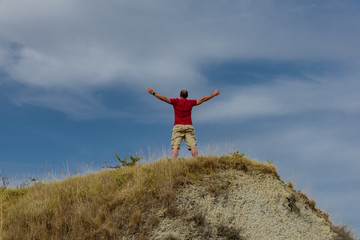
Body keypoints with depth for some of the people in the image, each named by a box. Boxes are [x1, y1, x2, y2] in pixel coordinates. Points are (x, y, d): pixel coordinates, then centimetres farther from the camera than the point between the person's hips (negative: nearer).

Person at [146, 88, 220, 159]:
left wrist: (153, 93, 2)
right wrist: (214, 94, 25)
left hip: (178, 126, -2)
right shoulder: (190, 102, 11)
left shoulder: (176, 101, 5)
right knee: (193, 146, -6)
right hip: (189, 126, 2)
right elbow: (202, 99, 16)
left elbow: (164, 98, -1)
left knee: (175, 146, -12)